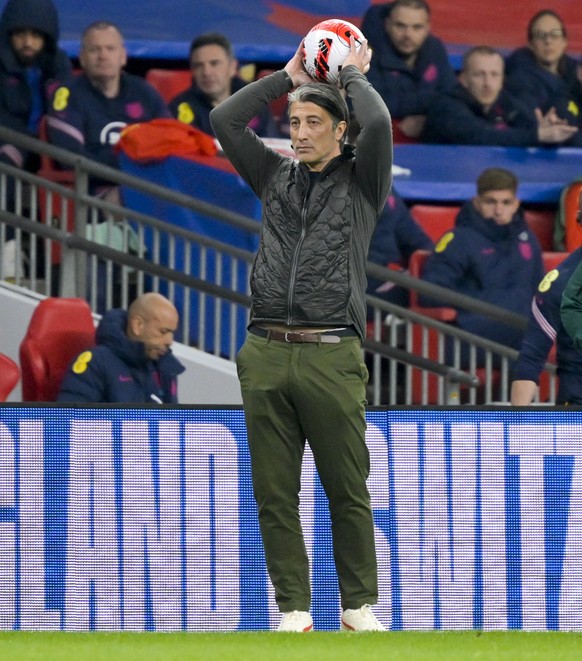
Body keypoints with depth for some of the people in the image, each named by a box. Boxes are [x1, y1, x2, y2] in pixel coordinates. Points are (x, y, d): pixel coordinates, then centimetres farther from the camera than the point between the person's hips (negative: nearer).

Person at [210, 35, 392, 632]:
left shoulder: (360, 181, 8)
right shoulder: (275, 176, 18)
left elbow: (378, 123, -10)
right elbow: (223, 121, 11)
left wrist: (353, 74, 7)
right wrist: (287, 76, 15)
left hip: (331, 355, -3)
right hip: (266, 353, 3)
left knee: (348, 491, -2)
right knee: (275, 493, 2)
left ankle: (359, 606, 7)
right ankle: (294, 609, 7)